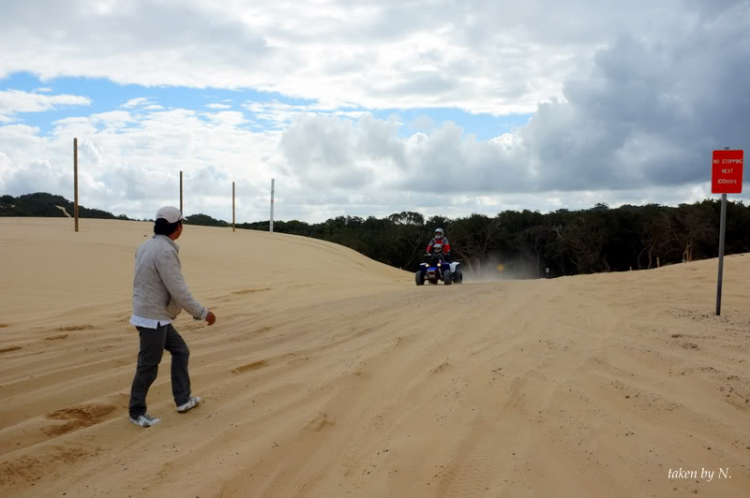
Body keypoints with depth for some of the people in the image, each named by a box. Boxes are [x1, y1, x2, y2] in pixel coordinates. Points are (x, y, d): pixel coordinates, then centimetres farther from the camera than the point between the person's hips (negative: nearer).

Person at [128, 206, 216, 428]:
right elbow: (179, 291, -23)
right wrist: (203, 313, -13)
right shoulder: (165, 251, -23)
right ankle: (136, 412, 21)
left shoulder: (147, 246, 7)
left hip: (153, 316, 10)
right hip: (153, 319, -10)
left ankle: (183, 399, 24)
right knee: (148, 367, 4)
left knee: (180, 351, 17)